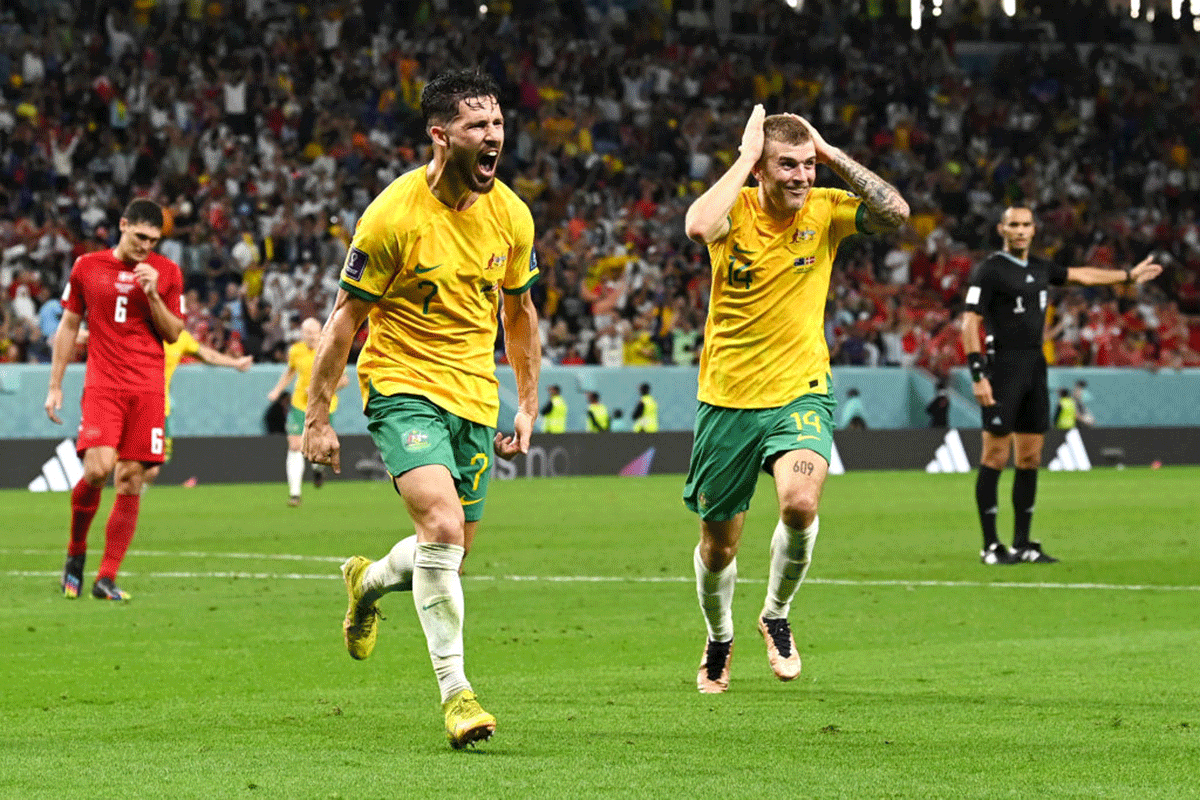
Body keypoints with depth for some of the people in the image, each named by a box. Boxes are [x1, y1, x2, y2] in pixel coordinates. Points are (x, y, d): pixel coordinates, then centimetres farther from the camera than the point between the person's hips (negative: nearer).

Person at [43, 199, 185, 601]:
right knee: (98, 468, -19)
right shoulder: (87, 267, 6)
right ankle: (76, 550, 6)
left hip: (147, 390, 1)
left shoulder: (166, 272, 7)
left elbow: (173, 334, 6)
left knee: (131, 481, -4)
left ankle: (106, 578, 2)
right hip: (102, 384, -1)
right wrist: (55, 385, 11)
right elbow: (68, 326, 13)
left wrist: (152, 295, -10)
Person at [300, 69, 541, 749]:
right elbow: (346, 318, -8)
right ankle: (455, 689, -17)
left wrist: (528, 407, 15)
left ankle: (371, 580, 43)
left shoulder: (511, 215, 0)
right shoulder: (394, 215, -15)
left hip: (475, 397, 5)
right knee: (443, 526, -24)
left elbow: (519, 311, 16)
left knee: (450, 557, 8)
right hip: (404, 385, -5)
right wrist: (318, 418, -7)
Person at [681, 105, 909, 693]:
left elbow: (895, 212, -18)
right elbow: (699, 225, -33)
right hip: (728, 398, 0)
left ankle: (776, 615, 0)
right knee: (718, 545, 10)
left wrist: (833, 155, -15)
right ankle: (719, 638, 41)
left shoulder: (825, 210, -3)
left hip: (799, 392, 0)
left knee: (800, 501, -28)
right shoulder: (734, 211, -9)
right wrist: (746, 156, -23)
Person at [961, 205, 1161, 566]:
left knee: (1030, 459, 8)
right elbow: (970, 323, -12)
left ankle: (1022, 543, 14)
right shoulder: (989, 270, -8)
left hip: (1035, 368, 7)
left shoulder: (1040, 268, 14)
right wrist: (978, 374, -20)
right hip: (1003, 369, -7)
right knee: (995, 457, -7)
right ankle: (990, 546, -3)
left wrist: (1128, 276, 39)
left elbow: (1081, 275, 30)